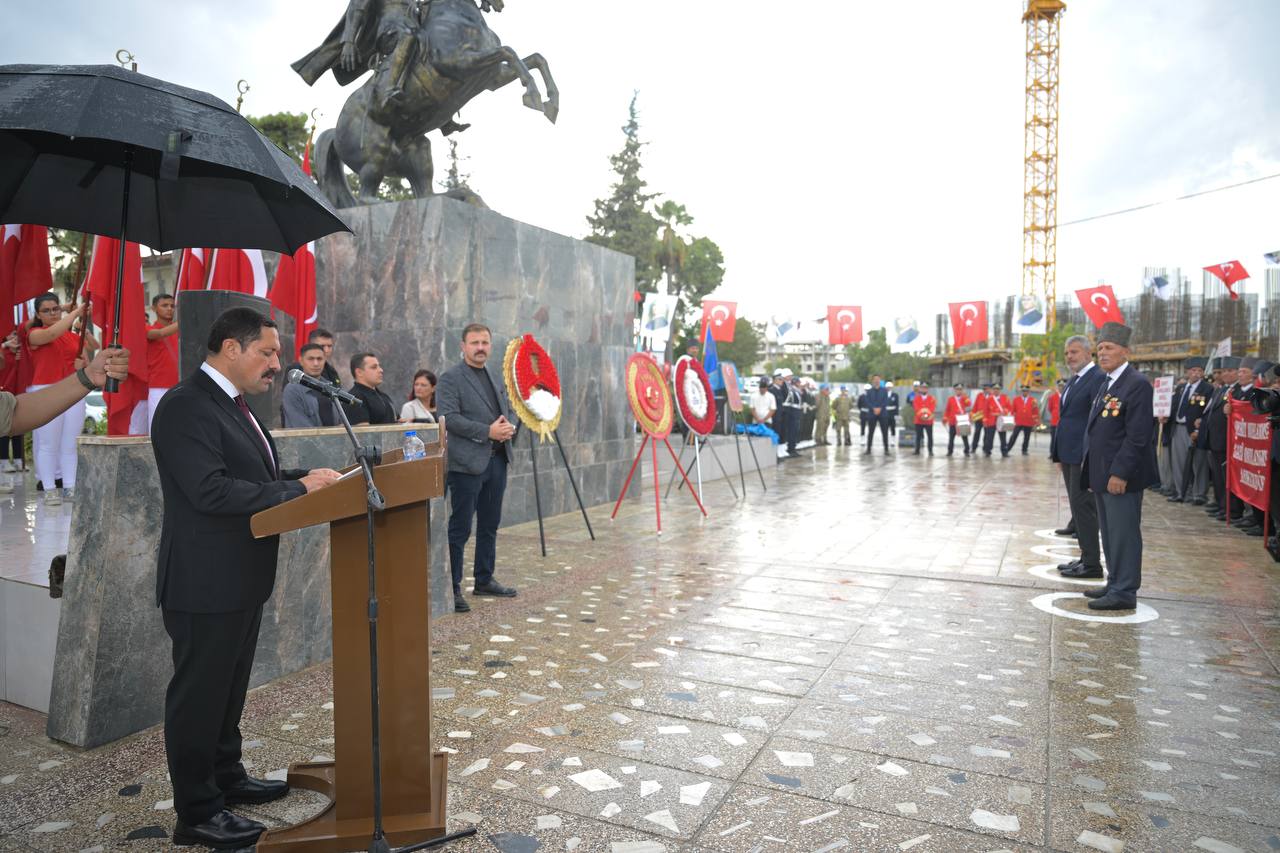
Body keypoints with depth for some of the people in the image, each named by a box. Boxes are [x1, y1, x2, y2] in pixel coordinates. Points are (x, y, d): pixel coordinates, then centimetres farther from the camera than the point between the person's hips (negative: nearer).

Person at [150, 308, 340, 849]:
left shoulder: (231, 404, 12)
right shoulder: (186, 407, -19)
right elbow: (211, 491, -28)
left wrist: (312, 476, -1)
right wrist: (300, 487, -25)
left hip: (241, 578, 10)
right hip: (206, 584, -10)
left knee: (229, 687, 22)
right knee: (198, 694, 6)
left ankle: (226, 777, 40)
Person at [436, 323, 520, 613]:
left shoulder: (496, 379, 18)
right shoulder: (450, 378, -5)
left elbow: (507, 411, 23)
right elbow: (449, 417, -15)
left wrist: (509, 427, -1)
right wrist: (488, 431, -20)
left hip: (497, 460, 8)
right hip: (468, 462, -7)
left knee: (490, 525, 15)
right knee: (460, 528, -2)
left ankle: (484, 580, 27)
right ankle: (452, 588, 5)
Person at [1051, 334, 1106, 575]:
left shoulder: (1098, 378, -11)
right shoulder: (1073, 380, 18)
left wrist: (1089, 456, -21)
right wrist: (1059, 453, 17)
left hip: (1084, 455, -9)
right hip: (1069, 454, 9)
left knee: (1083, 506, -6)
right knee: (1078, 505, 13)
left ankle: (1091, 564, 2)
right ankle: (1086, 557, 22)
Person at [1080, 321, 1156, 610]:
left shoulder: (1137, 384, -13)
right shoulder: (1106, 384, 16)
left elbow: (1138, 436, -18)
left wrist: (1120, 473, -21)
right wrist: (1090, 467, 15)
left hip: (1121, 476, -9)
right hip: (1101, 474, 9)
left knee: (1123, 533, -2)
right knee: (1109, 532, 16)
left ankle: (1124, 592, 7)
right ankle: (1115, 583, 27)